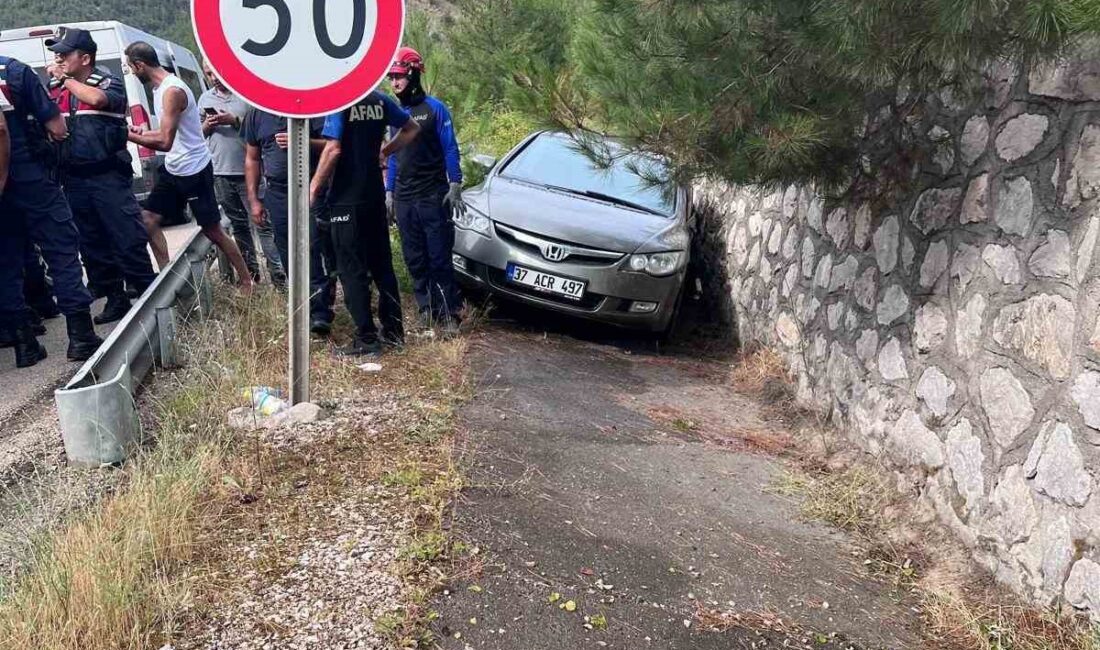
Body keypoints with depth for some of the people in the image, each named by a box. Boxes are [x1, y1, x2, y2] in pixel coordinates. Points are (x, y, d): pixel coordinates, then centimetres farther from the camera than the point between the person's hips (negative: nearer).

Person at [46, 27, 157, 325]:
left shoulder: (108, 82, -2)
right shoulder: (55, 87, 11)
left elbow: (96, 98, -23)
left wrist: (67, 79, -10)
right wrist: (54, 81, 1)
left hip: (108, 176, -6)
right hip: (73, 179, 6)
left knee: (128, 239, -6)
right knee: (91, 244, 11)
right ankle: (115, 299, 21)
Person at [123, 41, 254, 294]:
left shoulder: (172, 91, -21)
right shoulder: (160, 88, 9)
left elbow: (165, 142, -25)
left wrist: (131, 137, -15)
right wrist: (141, 132, 16)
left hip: (194, 170, -10)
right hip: (173, 169, 10)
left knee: (213, 231, -2)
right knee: (148, 219, 7)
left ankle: (247, 281, 10)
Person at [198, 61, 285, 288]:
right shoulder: (205, 99, 14)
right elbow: (197, 133, 19)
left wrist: (234, 120, -16)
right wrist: (206, 127, -2)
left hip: (248, 170, -5)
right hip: (221, 173, 5)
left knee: (261, 223, -8)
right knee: (238, 224, 12)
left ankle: (278, 275, -9)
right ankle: (251, 272, 20)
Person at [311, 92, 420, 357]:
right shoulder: (379, 100, 6)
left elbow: (334, 149, -20)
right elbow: (412, 128, 16)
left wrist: (314, 186, -10)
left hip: (347, 199, -6)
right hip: (375, 195, 6)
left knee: (352, 270, -1)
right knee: (382, 265, 13)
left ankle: (366, 339, 1)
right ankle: (393, 331, 18)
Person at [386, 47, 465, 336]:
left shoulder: (435, 108, -3)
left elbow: (450, 149, -3)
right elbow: (393, 154, 17)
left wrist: (455, 186, -9)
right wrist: (389, 191, 14)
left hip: (433, 196, -5)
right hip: (404, 198, 5)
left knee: (440, 257, -5)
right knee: (415, 259, 7)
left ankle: (449, 313, 0)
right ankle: (426, 309, 16)